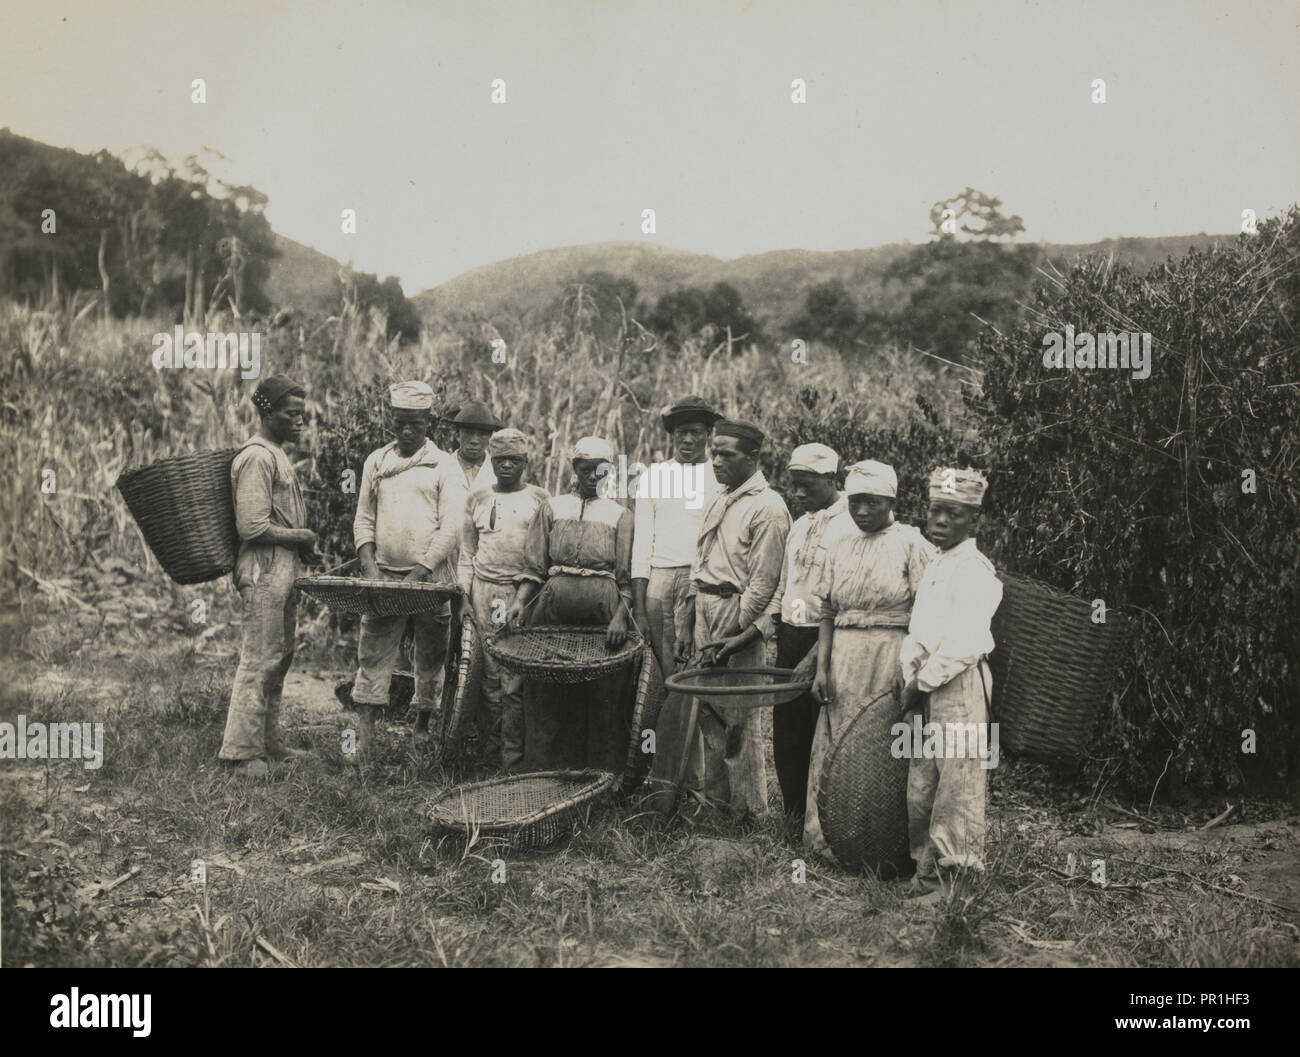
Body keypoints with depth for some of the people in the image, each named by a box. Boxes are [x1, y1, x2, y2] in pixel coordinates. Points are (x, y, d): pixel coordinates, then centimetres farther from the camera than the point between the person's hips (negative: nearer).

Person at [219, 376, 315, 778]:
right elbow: (252, 527, -21)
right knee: (259, 661, -7)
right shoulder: (256, 458, -15)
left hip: (284, 570, 10)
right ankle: (242, 752, -2)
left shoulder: (276, 454, 18)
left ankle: (268, 742, 23)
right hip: (264, 570, -10)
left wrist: (304, 544, 7)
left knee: (279, 659, 14)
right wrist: (300, 537, -11)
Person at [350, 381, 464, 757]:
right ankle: (364, 739, -4)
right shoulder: (376, 461, 12)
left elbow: (451, 526, -7)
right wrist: (368, 564, -3)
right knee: (372, 655, -3)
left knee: (431, 656, 6)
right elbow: (363, 519, 13)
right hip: (383, 578, 3)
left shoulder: (444, 465, 1)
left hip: (431, 579, -2)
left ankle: (422, 729, 21)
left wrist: (421, 572, -16)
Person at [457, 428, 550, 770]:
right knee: (490, 674, 0)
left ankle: (512, 760, -3)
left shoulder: (540, 499, 7)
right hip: (485, 591, 3)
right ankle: (492, 751, 9)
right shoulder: (477, 500, 15)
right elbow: (466, 553, 18)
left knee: (515, 677, -8)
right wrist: (464, 594, 9)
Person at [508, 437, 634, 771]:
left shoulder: (620, 515, 11)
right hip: (552, 611, 1)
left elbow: (628, 578, 3)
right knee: (546, 699, 1)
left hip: (602, 614, -1)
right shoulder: (552, 508, 15)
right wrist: (519, 601, -7)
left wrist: (621, 617, -13)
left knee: (604, 701, -2)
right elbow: (534, 567, 10)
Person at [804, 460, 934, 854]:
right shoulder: (842, 548, 13)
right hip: (845, 659, 5)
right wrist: (822, 667, 4)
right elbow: (827, 613, 13)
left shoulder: (911, 545, -2)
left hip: (891, 656, -5)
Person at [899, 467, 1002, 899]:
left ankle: (953, 878, 1)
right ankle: (926, 875, 22)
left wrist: (924, 681, -15)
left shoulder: (974, 570, -12)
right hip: (929, 686, 10)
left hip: (961, 685, -9)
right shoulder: (935, 567, 18)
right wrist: (910, 675, 3)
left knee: (957, 785, -5)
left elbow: (964, 644, -20)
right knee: (920, 785, 12)